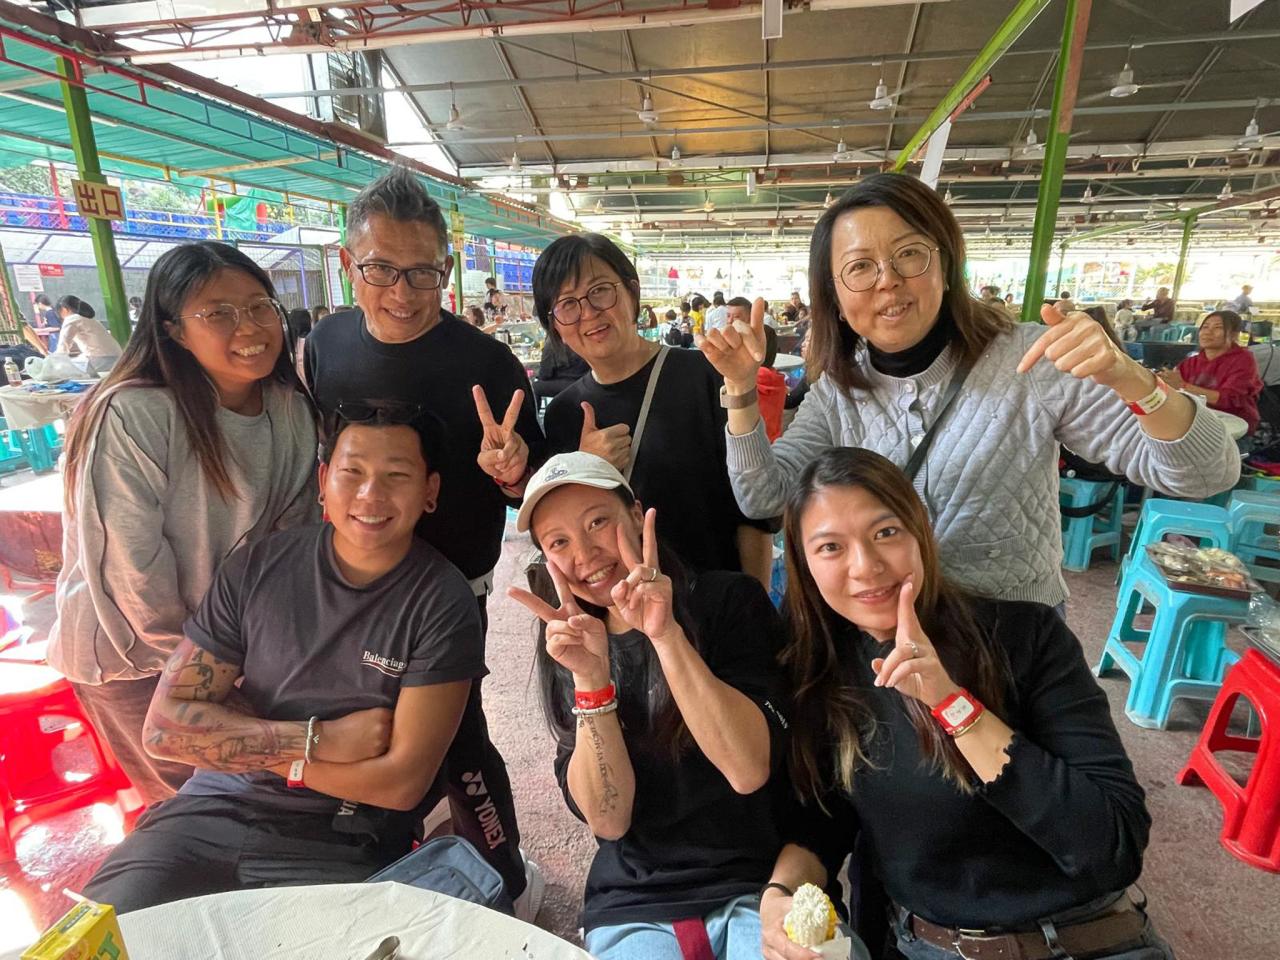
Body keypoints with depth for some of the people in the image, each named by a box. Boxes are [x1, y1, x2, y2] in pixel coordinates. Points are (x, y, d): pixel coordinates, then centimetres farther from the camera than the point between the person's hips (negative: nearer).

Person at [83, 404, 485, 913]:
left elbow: (401, 782, -15)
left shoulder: (442, 604, -14)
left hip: (340, 848, -3)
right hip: (214, 812, 3)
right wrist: (318, 739, -14)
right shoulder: (258, 566, -3)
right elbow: (165, 724, -3)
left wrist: (236, 741, -8)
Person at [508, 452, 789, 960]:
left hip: (760, 884, -1)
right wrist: (590, 680, -21)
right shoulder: (567, 644, 1)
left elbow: (749, 770, -17)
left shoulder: (729, 599, -8)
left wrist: (666, 634, -25)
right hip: (635, 907, 2)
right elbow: (607, 819, -7)